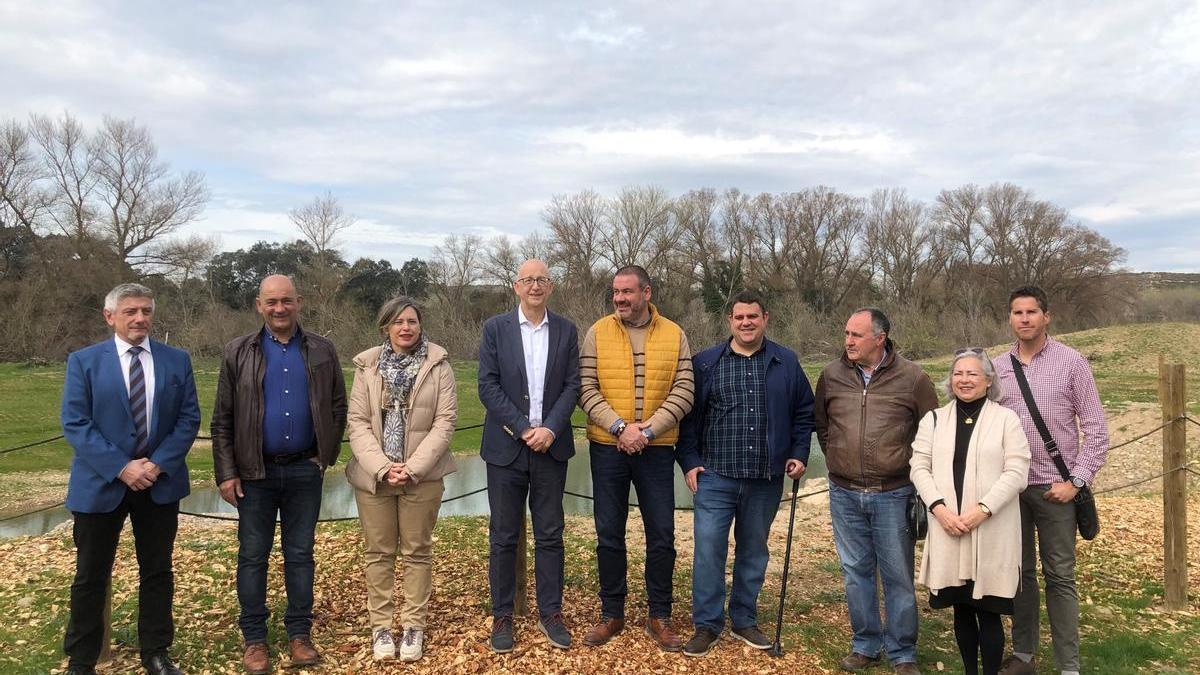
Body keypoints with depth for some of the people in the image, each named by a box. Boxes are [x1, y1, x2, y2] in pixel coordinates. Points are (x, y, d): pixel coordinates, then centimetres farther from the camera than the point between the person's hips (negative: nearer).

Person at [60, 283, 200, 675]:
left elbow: (189, 418, 0)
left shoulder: (177, 361, 3)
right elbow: (75, 424, -9)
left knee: (157, 572, 11)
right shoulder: (83, 361, -2)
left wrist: (158, 464, -13)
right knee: (91, 577, 9)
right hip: (101, 483, -2)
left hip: (160, 482, 2)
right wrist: (121, 467, -17)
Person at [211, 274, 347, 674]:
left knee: (300, 554, 9)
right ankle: (254, 638, 19)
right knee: (253, 556, 8)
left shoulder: (322, 351, 2)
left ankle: (299, 633, 20)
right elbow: (222, 420, -1)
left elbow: (338, 407, 7)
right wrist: (226, 473, -6)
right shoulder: (239, 353, 0)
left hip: (305, 470, 1)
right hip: (255, 472, 0)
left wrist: (326, 456, 1)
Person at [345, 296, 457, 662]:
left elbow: (445, 420, -6)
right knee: (378, 552, 9)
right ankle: (380, 626, 21)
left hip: (423, 475, -1)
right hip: (373, 475, 1)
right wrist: (382, 467, -14)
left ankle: (413, 626, 18)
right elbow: (357, 423, -1)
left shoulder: (438, 363, -2)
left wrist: (413, 467, -15)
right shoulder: (367, 365, 2)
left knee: (417, 552, 7)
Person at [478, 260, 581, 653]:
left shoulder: (566, 331, 6)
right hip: (506, 447, -1)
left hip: (551, 446, 2)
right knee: (503, 537, 6)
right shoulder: (495, 328, 1)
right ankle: (502, 616, 18)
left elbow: (572, 386, 2)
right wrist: (524, 428, -13)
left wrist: (550, 429, -12)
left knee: (550, 535, 8)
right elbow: (488, 386, -6)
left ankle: (550, 613, 20)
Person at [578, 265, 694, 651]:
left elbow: (683, 392, -4)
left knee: (661, 534, 6)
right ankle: (612, 614, 24)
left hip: (657, 449, 0)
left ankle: (659, 616, 22)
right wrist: (620, 426, -18)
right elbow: (586, 389, -6)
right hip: (607, 448, 0)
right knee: (609, 534, 8)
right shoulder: (597, 333, 0)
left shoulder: (674, 335, 1)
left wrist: (647, 430, -16)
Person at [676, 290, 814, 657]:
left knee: (754, 551, 12)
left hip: (766, 480, 2)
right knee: (708, 548, -5)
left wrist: (798, 454, 5)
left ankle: (745, 621, 28)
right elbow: (688, 416, 3)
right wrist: (689, 461, -3)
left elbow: (804, 413, 13)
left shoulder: (786, 362, 6)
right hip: (715, 477, -2)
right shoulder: (705, 363, 1)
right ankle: (707, 625, 9)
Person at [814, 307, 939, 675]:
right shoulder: (831, 375, 1)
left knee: (898, 576, 6)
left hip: (893, 494, -3)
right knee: (856, 572, 13)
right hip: (844, 495, 3)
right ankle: (865, 645, 28)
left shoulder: (913, 378, -6)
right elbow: (821, 424, 15)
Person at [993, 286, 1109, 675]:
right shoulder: (998, 368, 6)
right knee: (1020, 572, 11)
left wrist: (1076, 481, -8)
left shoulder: (1072, 363, -3)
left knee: (1059, 577, 2)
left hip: (1055, 487, -3)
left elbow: (1096, 430, -2)